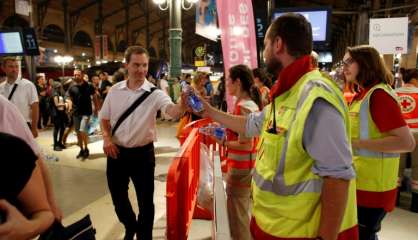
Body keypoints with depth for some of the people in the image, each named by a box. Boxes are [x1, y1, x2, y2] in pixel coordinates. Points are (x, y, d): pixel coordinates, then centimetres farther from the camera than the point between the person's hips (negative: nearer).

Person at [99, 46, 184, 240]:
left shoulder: (154, 93, -13)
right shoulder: (115, 90, -1)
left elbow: (171, 110, -33)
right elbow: (104, 118, 10)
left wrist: (183, 106, -56)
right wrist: (107, 138, -8)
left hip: (142, 153, -3)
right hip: (116, 152, 4)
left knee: (145, 200, 8)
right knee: (118, 197, 19)